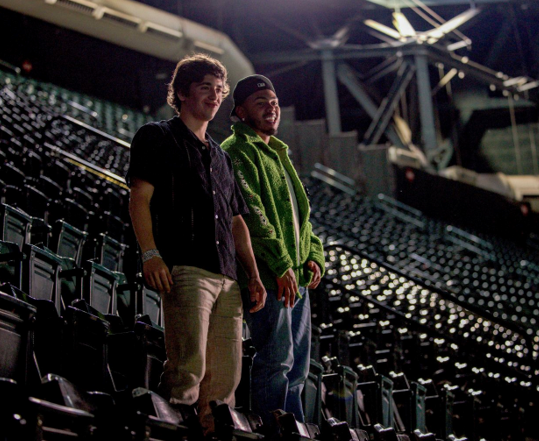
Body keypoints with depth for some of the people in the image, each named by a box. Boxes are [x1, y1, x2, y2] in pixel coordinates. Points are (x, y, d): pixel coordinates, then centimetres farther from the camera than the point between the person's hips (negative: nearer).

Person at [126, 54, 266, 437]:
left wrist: (254, 275, 16)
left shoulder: (221, 157, 30)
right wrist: (150, 254, -16)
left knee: (226, 375, 0)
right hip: (184, 269, -7)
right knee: (189, 370, -19)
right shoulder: (158, 137, 10)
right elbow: (140, 198, -2)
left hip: (227, 276, 7)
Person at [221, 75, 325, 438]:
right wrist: (280, 263, -22)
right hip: (265, 274, -10)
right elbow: (251, 214, -17)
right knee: (277, 359, -11)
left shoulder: (278, 154, 24)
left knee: (298, 364, 11)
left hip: (296, 276, 10)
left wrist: (314, 254, 10)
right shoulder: (237, 152, -7)